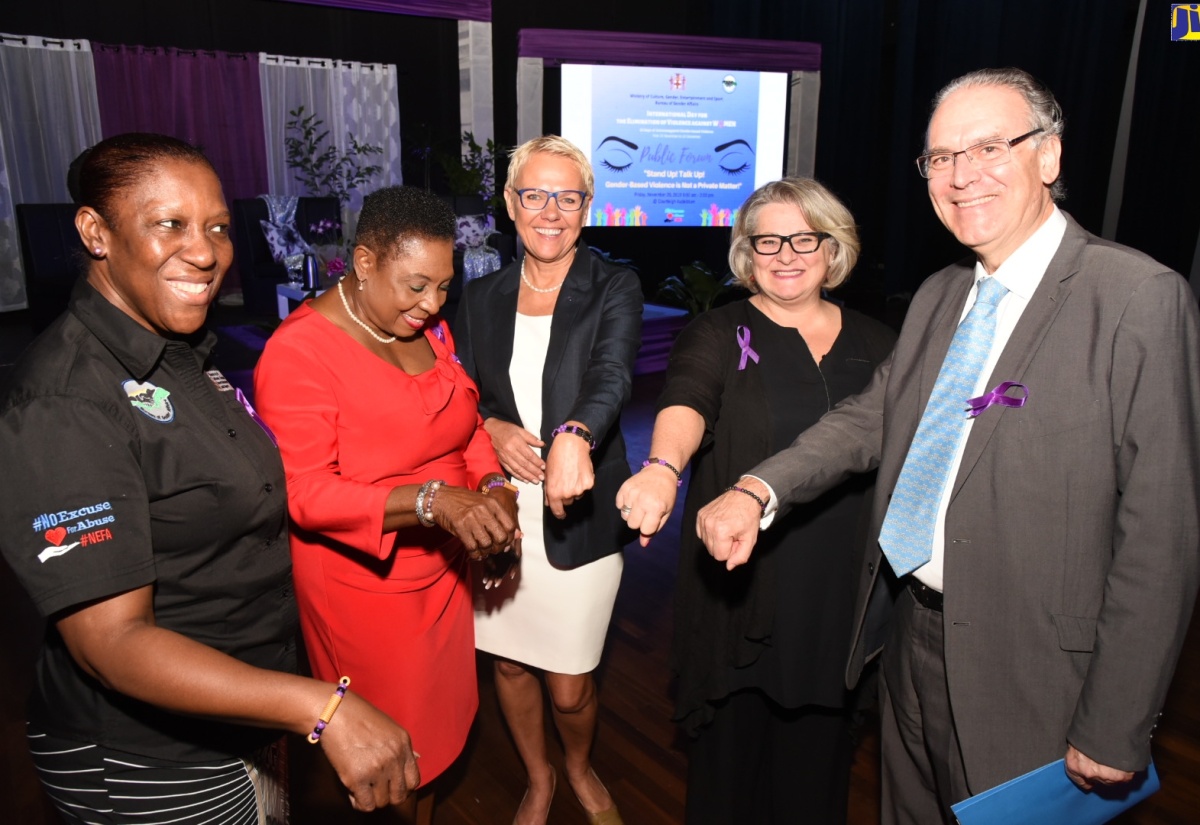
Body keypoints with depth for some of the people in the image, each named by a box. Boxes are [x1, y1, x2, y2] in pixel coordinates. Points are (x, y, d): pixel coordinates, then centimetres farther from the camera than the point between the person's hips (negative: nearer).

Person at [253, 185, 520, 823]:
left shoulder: (428, 328, 1)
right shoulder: (299, 351, -20)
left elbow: (466, 419, 11)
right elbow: (304, 493, -22)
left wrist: (491, 484, -9)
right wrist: (432, 501, -33)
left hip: (443, 567, 6)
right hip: (364, 581, -6)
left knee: (436, 724, 21)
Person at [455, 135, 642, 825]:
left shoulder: (613, 290, -6)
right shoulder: (482, 297, 5)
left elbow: (612, 374, -25)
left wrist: (573, 435, -45)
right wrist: (492, 429, -12)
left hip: (580, 517, -3)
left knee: (571, 686, 5)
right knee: (509, 662, 16)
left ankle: (580, 768, 43)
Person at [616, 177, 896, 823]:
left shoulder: (875, 344, 8)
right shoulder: (720, 335, -2)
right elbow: (686, 402, -23)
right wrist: (662, 466, -43)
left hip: (842, 589, 3)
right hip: (741, 584, -2)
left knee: (819, 741, 15)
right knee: (736, 734, 9)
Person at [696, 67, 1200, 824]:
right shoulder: (939, 297, 7)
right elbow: (873, 417, 5)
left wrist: (1115, 730, -15)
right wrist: (757, 491, -13)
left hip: (1028, 670, -6)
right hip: (913, 634, 6)